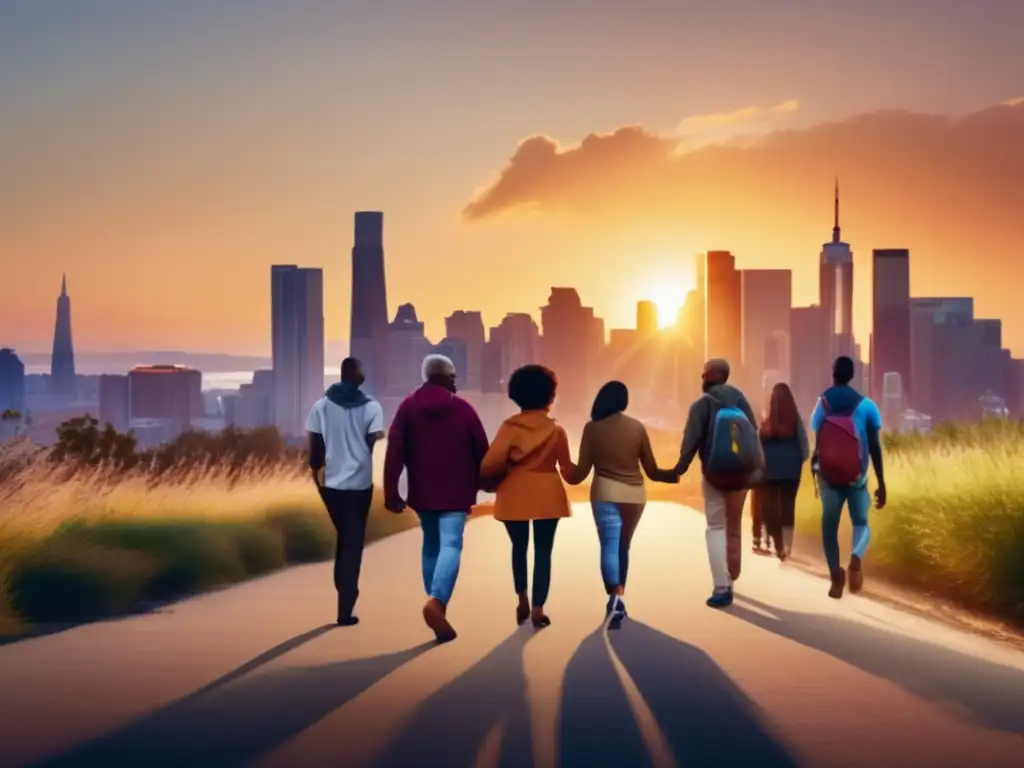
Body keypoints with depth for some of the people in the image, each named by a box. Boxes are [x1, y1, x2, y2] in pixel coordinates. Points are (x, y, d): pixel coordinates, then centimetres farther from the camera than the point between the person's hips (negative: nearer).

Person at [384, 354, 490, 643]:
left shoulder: (408, 406, 0)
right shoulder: (463, 408, -3)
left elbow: (394, 452, -8)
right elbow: (481, 450, 1)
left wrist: (391, 493, -7)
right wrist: (478, 483, 18)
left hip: (422, 491, 3)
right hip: (455, 491, -3)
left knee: (431, 546, 18)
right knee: (451, 545, -10)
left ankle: (437, 604, 20)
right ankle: (436, 601, -31)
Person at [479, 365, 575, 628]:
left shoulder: (510, 426, -7)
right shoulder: (556, 431, -4)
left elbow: (491, 463, -15)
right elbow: (568, 471, 1)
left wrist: (490, 483, 5)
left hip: (515, 496, 0)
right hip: (547, 496, 0)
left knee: (519, 548, 19)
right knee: (543, 552, 6)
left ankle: (523, 600, 18)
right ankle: (538, 609, 3)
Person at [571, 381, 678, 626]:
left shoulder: (592, 428, -4)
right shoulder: (637, 427, 2)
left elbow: (582, 470, -2)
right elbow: (651, 471, 5)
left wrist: (569, 475, 21)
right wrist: (674, 475, 24)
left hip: (605, 493, -3)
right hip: (635, 495, 3)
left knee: (609, 546, -7)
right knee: (623, 547, 18)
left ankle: (615, 596, -30)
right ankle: (618, 600, 24)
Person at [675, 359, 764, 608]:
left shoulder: (703, 404, -7)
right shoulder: (740, 399, 6)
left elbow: (691, 439, -17)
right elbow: (754, 433, 5)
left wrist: (681, 467, -17)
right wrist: (758, 467, 8)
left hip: (715, 474, -4)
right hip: (742, 472, 4)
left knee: (716, 528, 2)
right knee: (734, 527, 19)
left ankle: (721, 588, -11)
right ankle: (729, 581, 29)